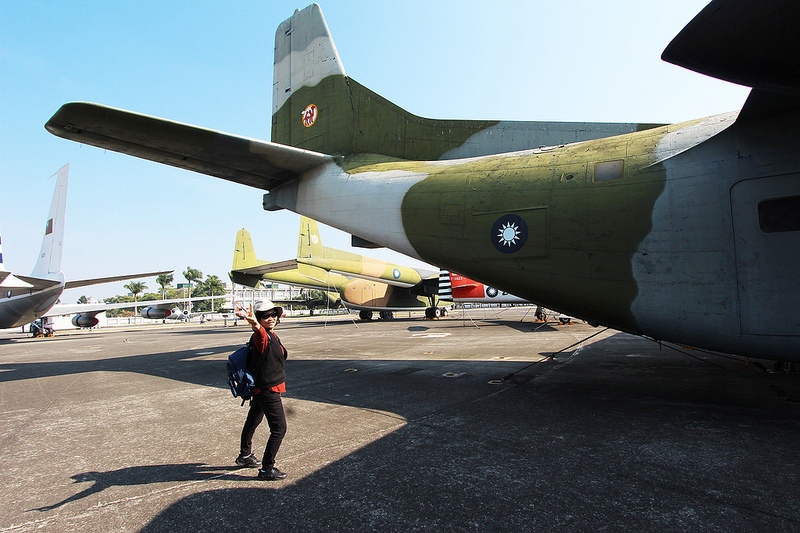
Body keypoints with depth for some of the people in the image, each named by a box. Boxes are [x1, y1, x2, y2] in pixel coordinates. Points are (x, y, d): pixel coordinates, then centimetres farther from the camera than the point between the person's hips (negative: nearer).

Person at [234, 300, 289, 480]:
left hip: (262, 389, 10)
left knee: (252, 423, 26)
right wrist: (255, 324, -71)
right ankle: (267, 469, 4)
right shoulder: (261, 336, -22)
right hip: (268, 390, -10)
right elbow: (260, 333, -48)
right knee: (279, 428, -5)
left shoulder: (272, 335, 5)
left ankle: (245, 456, 45)